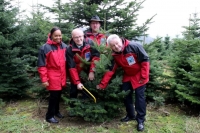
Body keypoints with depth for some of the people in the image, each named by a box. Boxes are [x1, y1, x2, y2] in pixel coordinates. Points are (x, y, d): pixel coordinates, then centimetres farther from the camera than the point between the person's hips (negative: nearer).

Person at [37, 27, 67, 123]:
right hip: (52, 76, -5)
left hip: (62, 75, 5)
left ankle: (56, 111, 37)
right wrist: (44, 79, -13)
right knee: (54, 95, 0)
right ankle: (49, 116, 17)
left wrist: (66, 75, 10)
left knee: (59, 94, 17)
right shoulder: (45, 48, -13)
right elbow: (41, 66, -12)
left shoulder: (64, 46, 4)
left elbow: (66, 61, 12)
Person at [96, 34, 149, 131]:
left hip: (139, 75, -5)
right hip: (127, 76, 6)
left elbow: (145, 60, -20)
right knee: (125, 95, 9)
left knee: (139, 96, -5)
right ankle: (130, 115, 29)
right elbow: (110, 71, -10)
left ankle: (140, 120, 8)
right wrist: (102, 84, -15)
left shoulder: (134, 47, -26)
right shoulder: (115, 55, -10)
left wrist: (144, 76, -20)